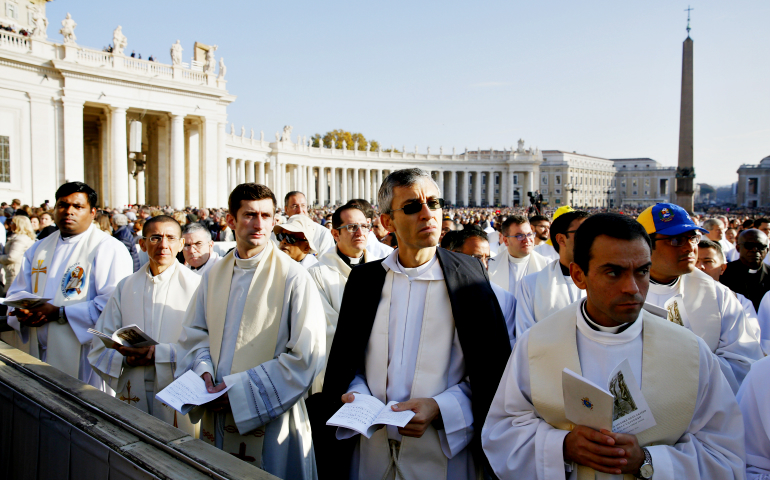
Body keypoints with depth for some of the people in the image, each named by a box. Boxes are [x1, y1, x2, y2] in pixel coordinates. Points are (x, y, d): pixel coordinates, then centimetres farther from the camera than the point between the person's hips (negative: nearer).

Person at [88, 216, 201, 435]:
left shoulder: (195, 285, -2)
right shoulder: (125, 287, 12)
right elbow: (99, 347, 10)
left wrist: (160, 353, -20)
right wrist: (126, 359, -9)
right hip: (131, 398, 3)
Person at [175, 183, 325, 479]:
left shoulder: (293, 278, -13)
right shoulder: (214, 275, 5)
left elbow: (307, 356, -16)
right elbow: (194, 332, 13)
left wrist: (240, 387, -16)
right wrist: (203, 368, -8)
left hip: (270, 422, -4)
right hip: (216, 419, 5)